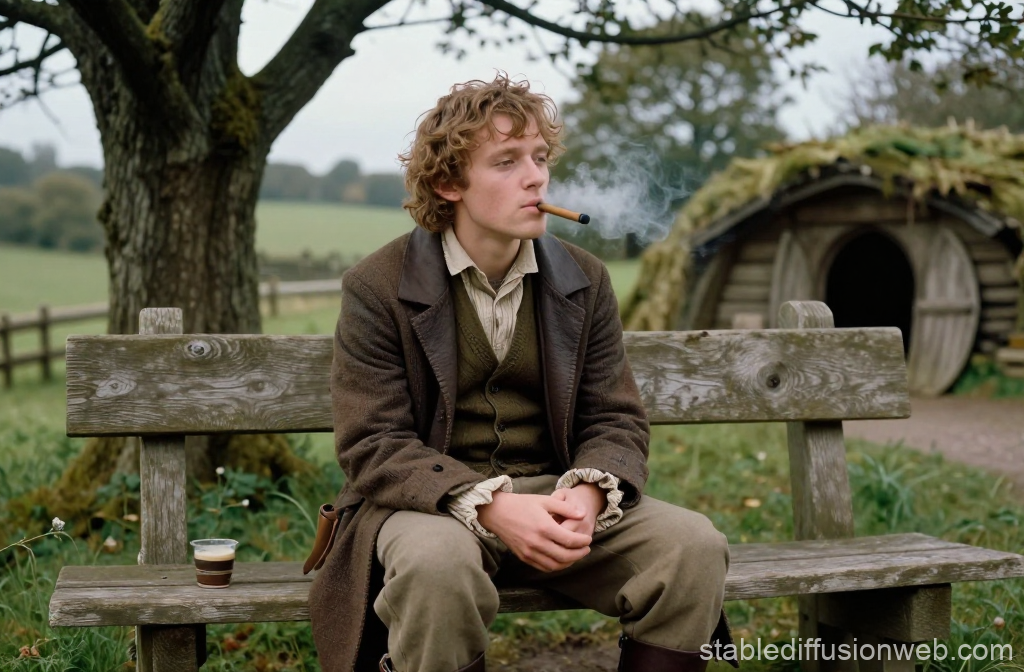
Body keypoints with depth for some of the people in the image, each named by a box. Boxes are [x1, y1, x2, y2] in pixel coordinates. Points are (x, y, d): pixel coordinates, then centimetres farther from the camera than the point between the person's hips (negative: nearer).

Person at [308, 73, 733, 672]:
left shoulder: (585, 280, 6)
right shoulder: (377, 288, -6)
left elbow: (616, 421, 5)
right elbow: (373, 446, -12)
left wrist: (589, 494, -19)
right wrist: (489, 506, -27)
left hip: (557, 495, 4)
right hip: (431, 503, -3)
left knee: (695, 545, -20)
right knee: (437, 563, -38)